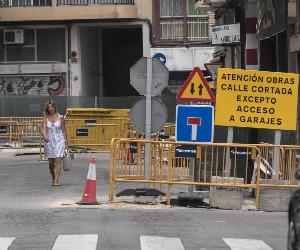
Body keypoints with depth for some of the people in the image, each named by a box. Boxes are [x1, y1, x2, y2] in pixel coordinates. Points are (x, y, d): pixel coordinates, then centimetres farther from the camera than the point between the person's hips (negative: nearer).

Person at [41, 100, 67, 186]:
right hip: (49, 141, 2)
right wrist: (44, 136, -29)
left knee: (58, 161, -14)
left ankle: (56, 181, -18)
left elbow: (63, 130, 7)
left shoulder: (60, 117, 1)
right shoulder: (46, 117, 2)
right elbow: (44, 129, -9)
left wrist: (65, 141, 8)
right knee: (51, 162, 9)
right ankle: (53, 179, 29)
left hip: (59, 141, -2)